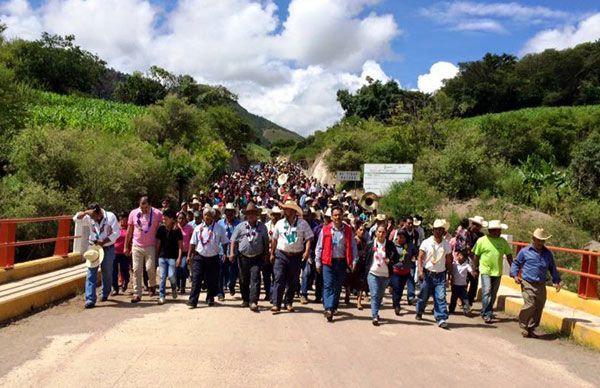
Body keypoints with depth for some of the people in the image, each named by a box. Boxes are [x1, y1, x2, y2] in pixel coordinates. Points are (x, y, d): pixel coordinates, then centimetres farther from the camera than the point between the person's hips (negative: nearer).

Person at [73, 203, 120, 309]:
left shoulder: (110, 216, -10)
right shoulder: (89, 218, -1)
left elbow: (116, 233, -14)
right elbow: (76, 218, -11)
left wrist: (103, 242, -17)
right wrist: (86, 212, -26)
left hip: (108, 248, -2)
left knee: (107, 272, 10)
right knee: (91, 273, -7)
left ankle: (105, 294, 32)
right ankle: (90, 299, -7)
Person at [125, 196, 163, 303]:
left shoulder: (157, 213, -7)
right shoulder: (133, 213, 1)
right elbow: (129, 231, 9)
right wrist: (126, 246, 9)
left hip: (150, 246, -2)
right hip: (136, 246, 2)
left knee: (150, 268, -7)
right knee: (136, 270, 2)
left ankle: (152, 285, 24)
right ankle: (137, 294, 9)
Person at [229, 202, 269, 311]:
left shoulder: (262, 227, 7)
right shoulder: (240, 226, 7)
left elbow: (266, 242, 12)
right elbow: (233, 240, 7)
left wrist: (266, 255, 9)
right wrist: (232, 253, -4)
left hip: (257, 258, -1)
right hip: (243, 257, 2)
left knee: (255, 279, -12)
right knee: (243, 280, 11)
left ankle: (253, 302, -13)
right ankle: (245, 299, 28)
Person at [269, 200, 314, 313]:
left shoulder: (302, 223, -3)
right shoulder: (280, 223, 5)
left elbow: (309, 238, -4)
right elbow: (274, 239, 12)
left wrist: (307, 251, -17)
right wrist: (272, 254, 13)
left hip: (296, 256, 0)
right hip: (281, 255, 1)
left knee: (293, 281, 9)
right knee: (279, 279, -8)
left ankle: (289, 302, 24)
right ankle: (276, 304, -8)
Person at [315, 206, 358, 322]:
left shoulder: (348, 230, 4)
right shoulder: (325, 230, 0)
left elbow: (353, 247, 6)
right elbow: (319, 246, 3)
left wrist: (354, 261, -2)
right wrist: (318, 262, 1)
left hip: (342, 262, 2)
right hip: (328, 261, -2)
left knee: (338, 286, 10)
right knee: (328, 285, -8)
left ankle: (334, 307, 23)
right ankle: (328, 309, -13)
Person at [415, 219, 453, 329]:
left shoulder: (447, 245, 5)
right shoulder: (426, 242, -4)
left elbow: (448, 261, 11)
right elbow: (420, 258, -6)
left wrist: (451, 275, 8)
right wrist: (420, 270, -19)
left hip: (440, 274, 2)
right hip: (427, 273, -2)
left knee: (441, 297, -8)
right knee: (423, 295, 10)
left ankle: (441, 319, -5)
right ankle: (419, 312, 34)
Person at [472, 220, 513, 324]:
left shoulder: (503, 241, 6)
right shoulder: (482, 240, -4)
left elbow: (509, 255, 11)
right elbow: (476, 255, 2)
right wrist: (475, 268, 3)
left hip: (497, 272, 4)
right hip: (485, 271, -4)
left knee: (493, 294, 12)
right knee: (486, 292, -13)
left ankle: (486, 311, 27)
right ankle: (487, 315, -9)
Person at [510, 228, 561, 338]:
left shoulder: (548, 253, 11)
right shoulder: (525, 251, 1)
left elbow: (553, 268, 21)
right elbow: (516, 263, 10)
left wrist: (556, 281, 13)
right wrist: (515, 275, -4)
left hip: (541, 285, 4)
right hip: (527, 284, -4)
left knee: (539, 307, 4)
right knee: (530, 305, -15)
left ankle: (531, 328, 19)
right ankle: (523, 326, 5)